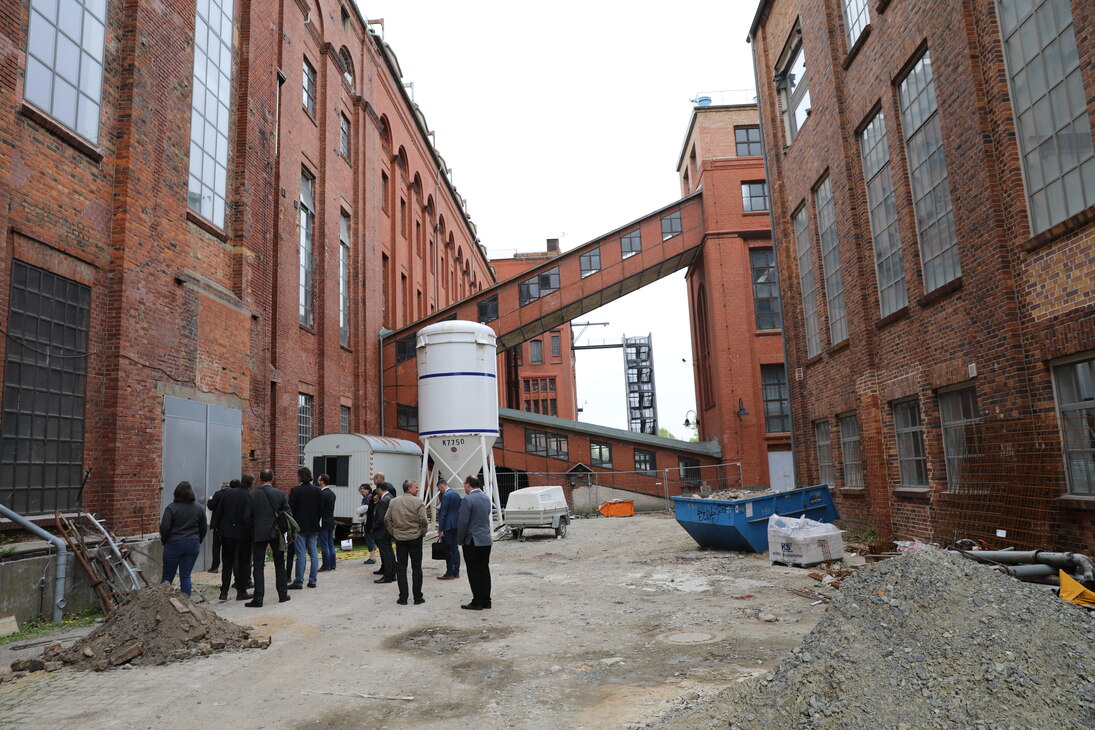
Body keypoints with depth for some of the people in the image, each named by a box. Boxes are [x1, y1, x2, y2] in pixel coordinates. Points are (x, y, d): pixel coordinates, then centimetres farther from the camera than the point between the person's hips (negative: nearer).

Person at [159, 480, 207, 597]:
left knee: (167, 576, 8)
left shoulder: (171, 508, -9)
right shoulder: (199, 508, 4)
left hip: (174, 544, -3)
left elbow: (164, 528, -10)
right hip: (193, 545, 3)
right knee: (186, 576, 7)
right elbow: (203, 529, 9)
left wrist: (164, 541, 7)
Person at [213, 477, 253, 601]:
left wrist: (216, 527, 12)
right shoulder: (251, 496, -15)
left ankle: (224, 592, 16)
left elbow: (218, 511, 1)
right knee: (243, 563, 10)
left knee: (227, 563, 15)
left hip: (227, 532, 3)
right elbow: (248, 517, -19)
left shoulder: (226, 492, -2)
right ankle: (241, 592, 13)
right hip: (243, 534, -3)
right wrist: (250, 532, -6)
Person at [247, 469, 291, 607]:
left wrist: (251, 532, 9)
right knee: (279, 564, 13)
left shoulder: (252, 494, -5)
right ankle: (283, 594, 19)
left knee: (258, 566, 3)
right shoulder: (280, 494, -3)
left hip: (258, 533, -1)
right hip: (276, 533, 1)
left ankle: (258, 598, -1)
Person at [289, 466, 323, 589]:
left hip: (300, 527, -4)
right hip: (313, 527, 4)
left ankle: (299, 582, 4)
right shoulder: (317, 490, 3)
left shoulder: (295, 490, -11)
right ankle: (312, 580, 12)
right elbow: (321, 508, 6)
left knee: (301, 555, -1)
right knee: (313, 553, 9)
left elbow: (290, 509, -9)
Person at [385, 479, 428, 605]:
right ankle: (417, 597, 9)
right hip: (415, 538, -3)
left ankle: (403, 597, 7)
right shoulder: (418, 502, -10)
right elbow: (423, 520, -15)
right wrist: (422, 532, 1)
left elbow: (387, 520, 3)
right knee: (416, 568, 6)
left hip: (400, 538, 3)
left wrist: (393, 532, 11)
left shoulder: (393, 502, 3)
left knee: (401, 568, 8)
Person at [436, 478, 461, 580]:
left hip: (448, 526, -9)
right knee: (455, 549, 12)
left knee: (448, 550, -4)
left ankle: (449, 573, -1)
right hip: (456, 525, 9)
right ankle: (456, 572, 16)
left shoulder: (445, 496, -14)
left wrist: (440, 530, -15)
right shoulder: (457, 495, 12)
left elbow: (443, 513, -17)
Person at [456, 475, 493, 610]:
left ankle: (477, 602, 3)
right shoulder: (486, 498, 10)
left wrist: (460, 540, -4)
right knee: (485, 570, 12)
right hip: (487, 540, 7)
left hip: (472, 541, -7)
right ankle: (486, 601, 16)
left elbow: (463, 523, -16)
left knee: (474, 572, 0)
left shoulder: (468, 500, -15)